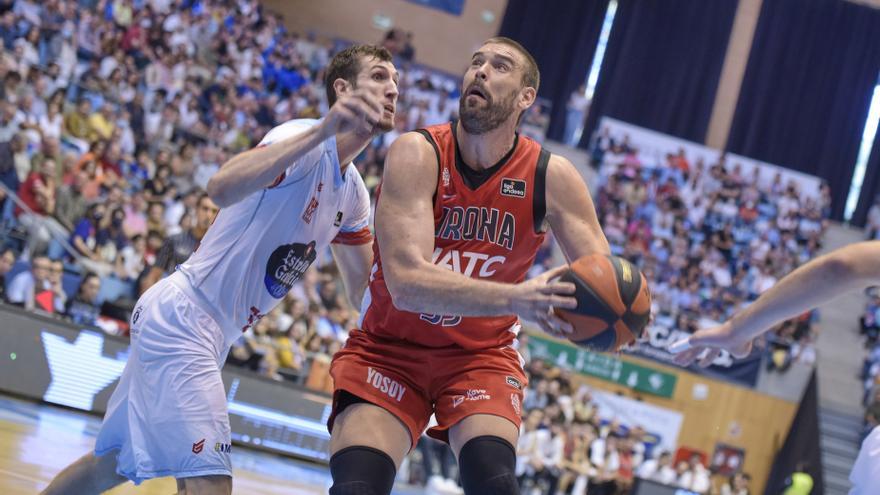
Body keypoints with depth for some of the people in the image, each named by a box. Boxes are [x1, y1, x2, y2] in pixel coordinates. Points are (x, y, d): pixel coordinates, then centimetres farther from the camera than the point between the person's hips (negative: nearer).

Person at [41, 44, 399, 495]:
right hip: (182, 315, -10)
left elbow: (368, 291, 19)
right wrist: (322, 132, -47)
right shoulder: (304, 139, -16)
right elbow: (222, 187, -37)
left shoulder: (353, 192, 12)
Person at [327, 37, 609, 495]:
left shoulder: (551, 177, -11)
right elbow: (405, 280, -32)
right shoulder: (417, 154, -20)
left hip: (482, 354, 1)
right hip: (389, 348, -1)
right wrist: (516, 299, -47)